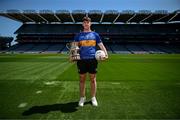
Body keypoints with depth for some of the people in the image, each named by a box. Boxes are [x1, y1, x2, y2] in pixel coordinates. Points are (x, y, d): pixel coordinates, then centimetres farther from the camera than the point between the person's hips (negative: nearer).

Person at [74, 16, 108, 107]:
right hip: (82, 59, 1)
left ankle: (93, 98, 23)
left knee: (93, 79, 7)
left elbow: (101, 46, 9)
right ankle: (82, 98, 24)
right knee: (82, 79, 8)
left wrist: (105, 54, -8)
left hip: (92, 59, 0)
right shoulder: (79, 35, 11)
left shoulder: (95, 34, 11)